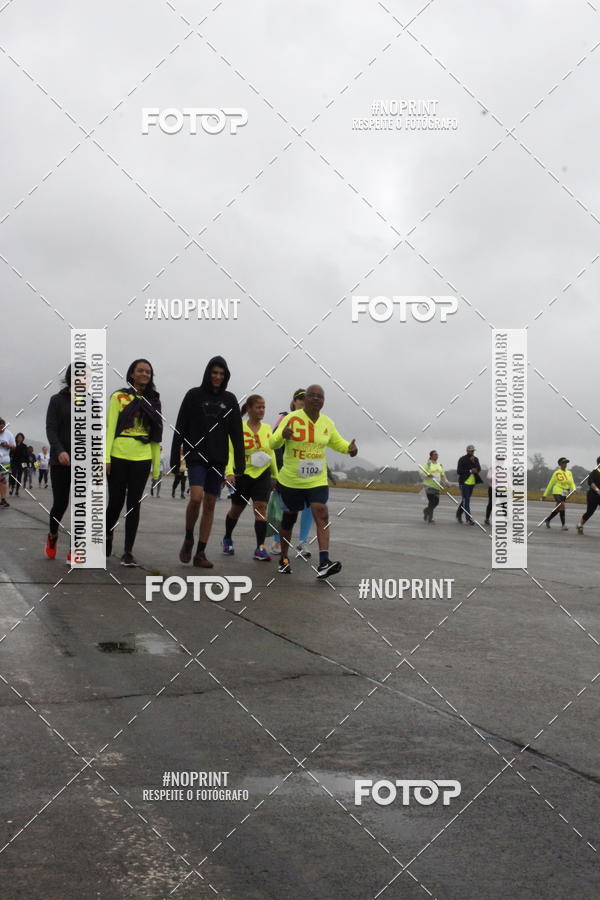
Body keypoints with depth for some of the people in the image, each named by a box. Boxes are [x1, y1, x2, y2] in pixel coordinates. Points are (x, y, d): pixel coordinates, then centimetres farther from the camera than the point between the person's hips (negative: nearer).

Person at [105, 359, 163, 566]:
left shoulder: (153, 401, 10)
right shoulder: (119, 397, 2)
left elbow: (156, 435, 10)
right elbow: (110, 427, -2)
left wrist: (156, 466, 7)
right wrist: (106, 457, -10)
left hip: (142, 459, 2)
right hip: (119, 456, -2)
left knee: (134, 504, 2)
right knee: (116, 501, 5)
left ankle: (128, 552, 7)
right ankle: (107, 536, 33)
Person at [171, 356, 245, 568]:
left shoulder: (229, 399, 8)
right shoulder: (194, 395, 0)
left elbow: (236, 433, 7)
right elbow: (180, 428, 0)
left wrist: (240, 463, 1)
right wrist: (175, 457, -4)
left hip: (218, 459, 3)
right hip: (196, 456, -3)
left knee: (210, 504, 4)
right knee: (196, 497, -20)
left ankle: (201, 553, 11)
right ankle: (188, 539, 6)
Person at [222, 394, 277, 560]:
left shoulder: (267, 429, 5)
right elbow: (231, 452, -15)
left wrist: (275, 474, 15)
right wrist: (229, 472, -27)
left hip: (263, 474, 2)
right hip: (243, 474, -2)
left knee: (261, 508, -11)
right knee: (236, 509, 14)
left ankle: (260, 548, -11)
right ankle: (227, 539, 38)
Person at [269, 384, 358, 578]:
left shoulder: (327, 423, 3)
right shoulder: (291, 418, -9)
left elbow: (337, 442, 19)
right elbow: (273, 443, -14)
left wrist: (349, 448, -3)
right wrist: (282, 436, -37)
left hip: (317, 481, 2)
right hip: (291, 480, -2)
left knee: (322, 515, -15)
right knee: (289, 518, 11)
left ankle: (323, 564, -23)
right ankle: (284, 558, 31)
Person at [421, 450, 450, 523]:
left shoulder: (440, 465, 16)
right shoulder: (428, 464, -3)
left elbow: (443, 475, 20)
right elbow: (422, 473, -8)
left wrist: (446, 482, 4)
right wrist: (427, 475, -27)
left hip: (437, 486, 6)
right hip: (429, 485, -6)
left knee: (436, 502, 3)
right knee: (432, 502, -10)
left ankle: (426, 510, 31)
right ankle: (430, 519, -1)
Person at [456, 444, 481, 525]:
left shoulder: (475, 459, 10)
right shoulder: (462, 459, -6)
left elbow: (479, 469, -2)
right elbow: (458, 471, -12)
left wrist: (473, 462, -15)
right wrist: (470, 471, -16)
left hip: (472, 482, 6)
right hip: (464, 482, -6)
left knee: (465, 500, 15)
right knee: (466, 500, -10)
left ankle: (459, 514, 31)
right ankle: (469, 519, -12)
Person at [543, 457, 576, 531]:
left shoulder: (569, 473, 10)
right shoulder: (557, 473, -5)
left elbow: (572, 483, 6)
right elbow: (551, 484, 0)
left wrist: (574, 489, -17)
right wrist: (545, 494, 2)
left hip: (564, 494, 6)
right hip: (557, 492, -6)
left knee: (558, 509, 11)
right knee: (562, 506, -20)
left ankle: (548, 519, 33)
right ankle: (564, 525, -19)